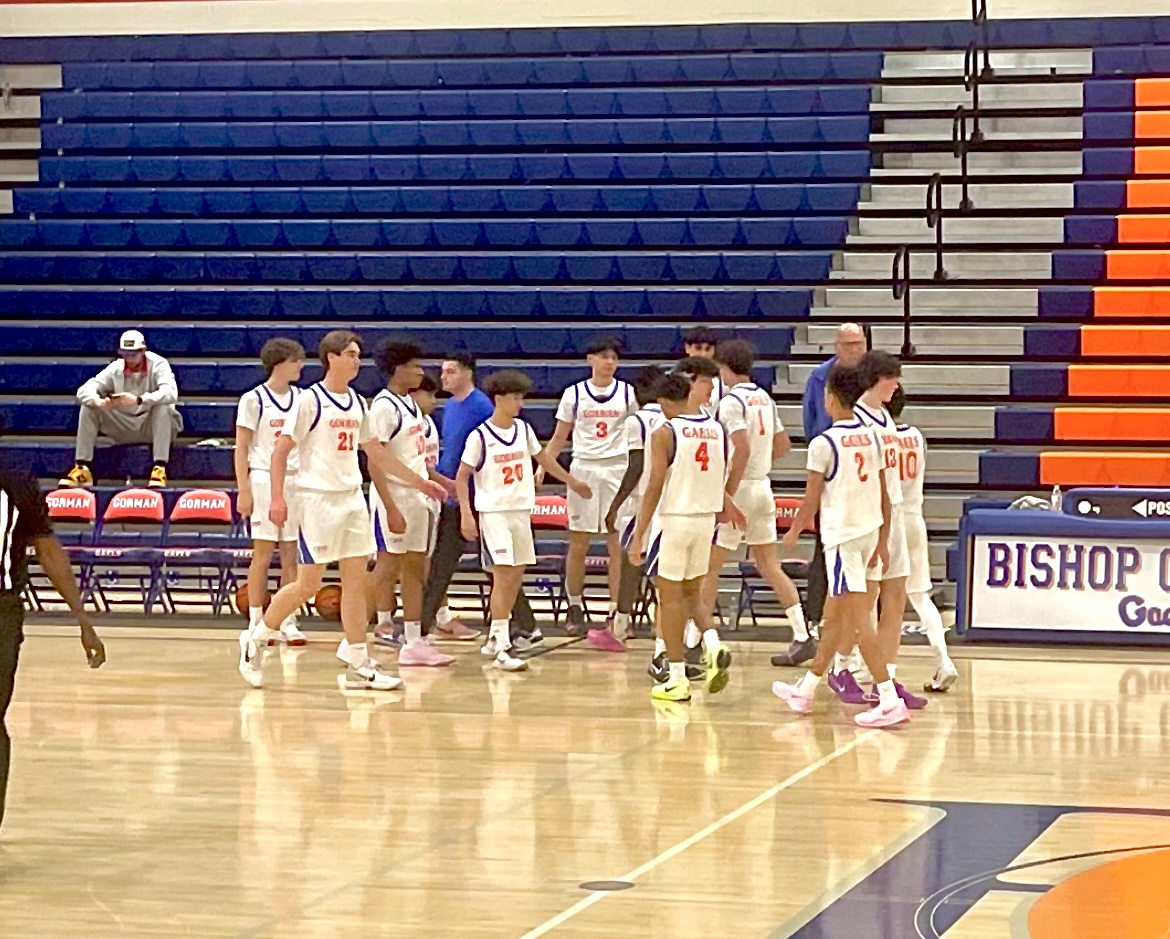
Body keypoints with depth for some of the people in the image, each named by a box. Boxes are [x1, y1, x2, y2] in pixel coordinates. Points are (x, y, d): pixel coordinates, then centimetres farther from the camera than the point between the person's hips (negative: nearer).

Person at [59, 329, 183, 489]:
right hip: (123, 430, 4)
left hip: (154, 427, -4)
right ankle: (82, 469, -16)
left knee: (162, 406, -34)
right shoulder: (115, 368, -3)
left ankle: (160, 469, -38)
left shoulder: (158, 365, -14)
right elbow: (84, 390, -11)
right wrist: (98, 401, -36)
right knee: (89, 406, -13)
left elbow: (171, 393, -33)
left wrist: (138, 400, -47)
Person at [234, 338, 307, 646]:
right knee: (263, 554, -3)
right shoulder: (253, 400, -4)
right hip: (264, 480, -4)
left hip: (297, 481, 5)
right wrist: (243, 491, -10)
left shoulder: (301, 398, 9)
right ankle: (256, 623, 2)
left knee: (292, 554, 4)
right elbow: (241, 449, -4)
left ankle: (288, 621, 9)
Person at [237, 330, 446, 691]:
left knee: (356, 580, 3)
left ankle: (358, 664, 6)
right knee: (308, 584, -5)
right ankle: (256, 638, 14)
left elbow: (376, 453, 20)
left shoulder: (358, 403, 11)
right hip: (319, 499, -7)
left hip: (352, 499, 7)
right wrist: (277, 498, -18)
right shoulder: (310, 401, -9)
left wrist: (418, 482, 21)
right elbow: (280, 451, -9)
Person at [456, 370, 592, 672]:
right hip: (493, 511, -6)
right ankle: (502, 649, -14)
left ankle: (495, 638, 22)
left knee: (516, 576, 9)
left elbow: (543, 457, 23)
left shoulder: (523, 430, 8)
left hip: (521, 510, 6)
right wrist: (466, 514, -15)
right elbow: (461, 477, -5)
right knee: (503, 576, -13)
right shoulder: (480, 436, -9)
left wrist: (572, 482, 32)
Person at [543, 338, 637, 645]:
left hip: (618, 469, 0)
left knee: (618, 544, -4)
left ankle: (615, 614, -1)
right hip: (583, 469, 0)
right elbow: (559, 438, 8)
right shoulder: (574, 394, 5)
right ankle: (575, 610, 13)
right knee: (578, 544, 2)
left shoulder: (627, 393, 5)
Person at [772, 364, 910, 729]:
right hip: (870, 533, 8)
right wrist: (882, 542, 11)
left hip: (842, 535, -8)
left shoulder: (823, 443, -12)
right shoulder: (872, 439, 7)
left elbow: (812, 500, -7)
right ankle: (805, 691, 30)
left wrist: (794, 531, 10)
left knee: (858, 621, -7)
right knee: (833, 616, 18)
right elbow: (884, 496, 7)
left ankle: (890, 701, -14)